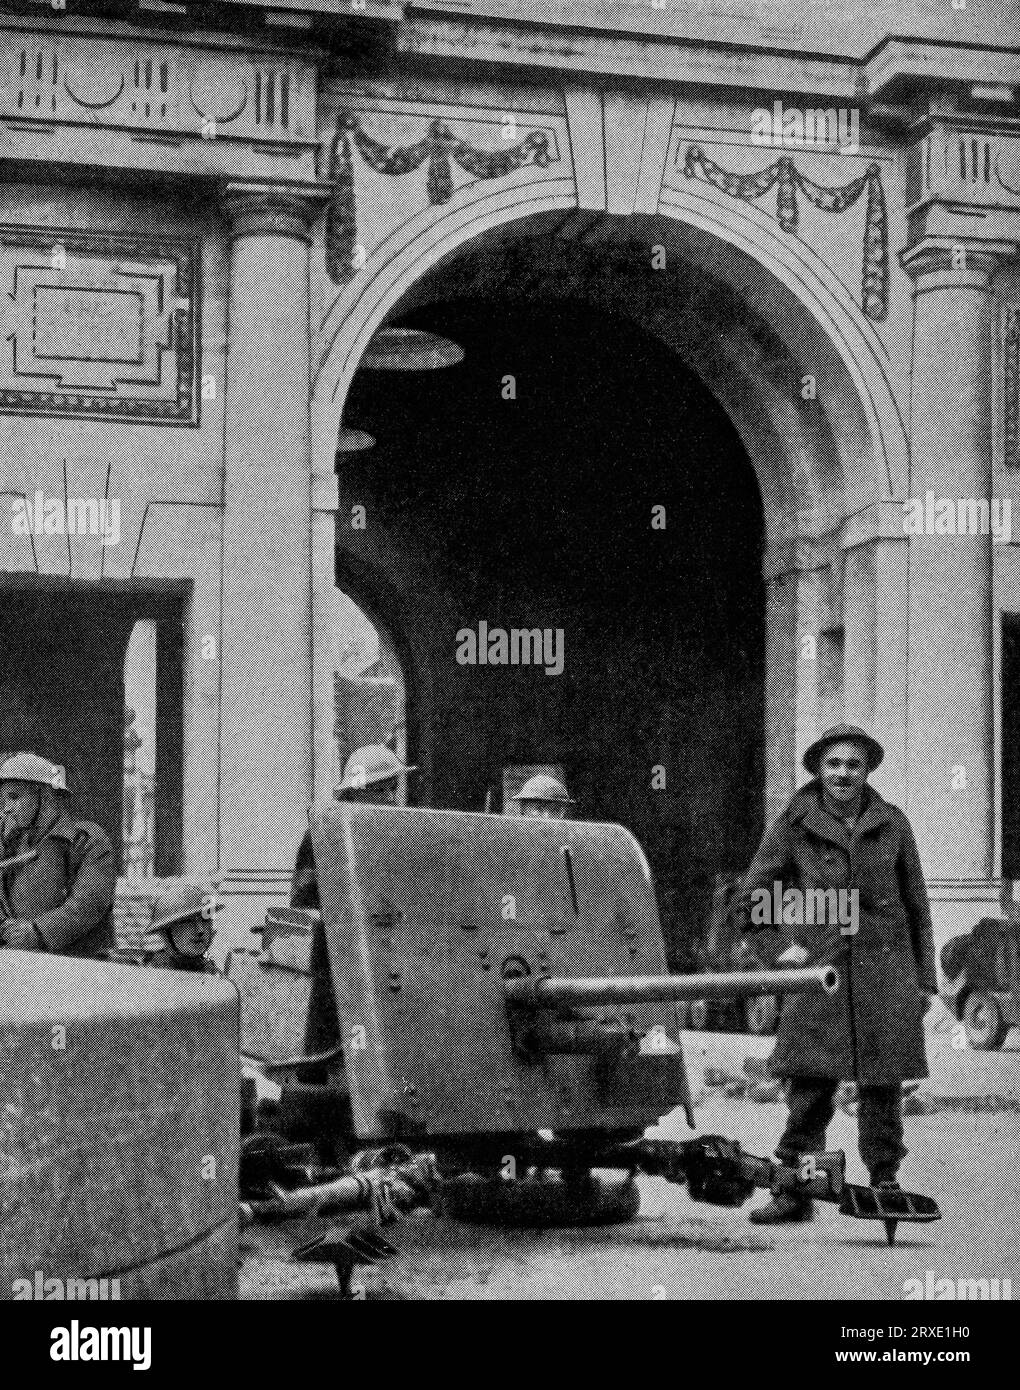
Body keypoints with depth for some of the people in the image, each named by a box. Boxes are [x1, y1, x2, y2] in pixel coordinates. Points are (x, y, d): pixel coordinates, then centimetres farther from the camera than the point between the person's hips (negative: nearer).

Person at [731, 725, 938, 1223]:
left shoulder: (892, 825, 9)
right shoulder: (794, 826, 4)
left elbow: (917, 907, 15)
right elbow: (748, 903, 11)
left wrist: (925, 978, 13)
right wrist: (778, 949, 0)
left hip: (886, 970, 1)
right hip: (818, 971, -1)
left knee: (883, 1085, 2)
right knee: (809, 1085, -4)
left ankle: (885, 1183, 14)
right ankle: (796, 1189, 3)